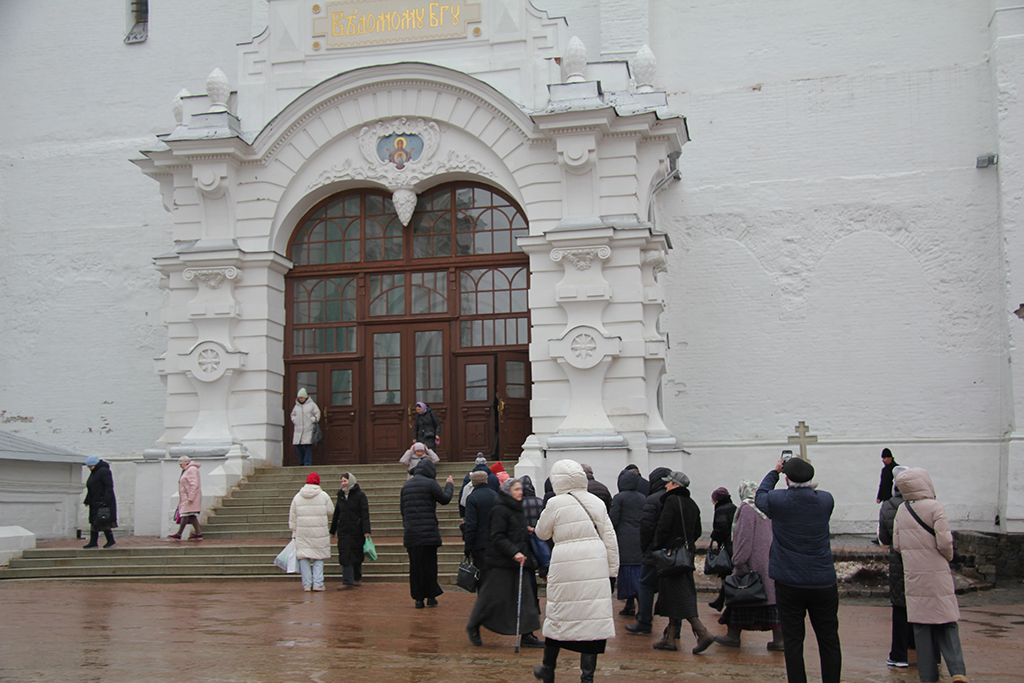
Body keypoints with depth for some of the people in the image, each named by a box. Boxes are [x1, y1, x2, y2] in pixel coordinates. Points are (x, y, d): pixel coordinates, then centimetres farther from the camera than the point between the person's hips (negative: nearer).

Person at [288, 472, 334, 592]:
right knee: (319, 559, 5)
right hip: (319, 531, -1)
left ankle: (306, 584, 4)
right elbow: (330, 511, 4)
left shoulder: (297, 497, 6)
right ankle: (318, 584, -1)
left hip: (302, 533, 1)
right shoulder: (323, 496, -1)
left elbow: (293, 517, 7)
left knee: (304, 558, 6)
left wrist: (294, 533, 13)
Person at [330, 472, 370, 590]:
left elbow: (365, 514, -9)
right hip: (343, 530, 4)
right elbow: (336, 513, 19)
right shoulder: (341, 495, 11)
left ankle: (357, 578, 22)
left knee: (356, 554, 5)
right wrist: (333, 530, 21)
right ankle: (347, 581, -5)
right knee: (345, 555, -5)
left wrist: (366, 531, -16)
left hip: (356, 530, -4)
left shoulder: (360, 495, -4)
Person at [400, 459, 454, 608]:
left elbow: (403, 509, 17)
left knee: (414, 565, 7)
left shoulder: (405, 486, 13)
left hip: (411, 533, 5)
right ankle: (431, 596, 8)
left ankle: (418, 598, 7)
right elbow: (445, 499, -2)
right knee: (429, 565, 4)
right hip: (428, 532, -5)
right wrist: (449, 485, 15)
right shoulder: (430, 483, -7)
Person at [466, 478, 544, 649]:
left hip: (519, 560, 9)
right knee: (494, 596, -2)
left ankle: (527, 635, 3)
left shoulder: (517, 509, 17)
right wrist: (514, 553, -25)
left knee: (525, 598, 2)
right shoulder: (500, 510, -12)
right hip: (501, 563, -9)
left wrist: (527, 531, 9)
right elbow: (498, 538, -18)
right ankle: (473, 627, 17)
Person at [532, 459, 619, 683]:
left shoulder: (556, 503, -5)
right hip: (595, 567, 3)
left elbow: (542, 533, 7)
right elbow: (609, 536, 9)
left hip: (566, 567, -3)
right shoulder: (597, 502, 7)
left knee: (559, 614, 10)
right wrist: (612, 566, 15)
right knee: (594, 615, 4)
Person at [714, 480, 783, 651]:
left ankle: (733, 635, 12)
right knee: (771, 597, 4)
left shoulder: (747, 508, -10)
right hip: (769, 563, 7)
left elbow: (745, 537, -16)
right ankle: (778, 639, 0)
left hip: (752, 560, -7)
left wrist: (739, 561, -15)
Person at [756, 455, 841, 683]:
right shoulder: (826, 500, -5)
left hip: (789, 583, -1)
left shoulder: (777, 501, -10)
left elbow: (760, 496, 13)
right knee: (829, 641, 9)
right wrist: (806, 472, 21)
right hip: (824, 583, 2)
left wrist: (775, 471, 23)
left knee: (793, 641, 6)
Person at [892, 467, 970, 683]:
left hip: (913, 575, 4)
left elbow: (897, 545, 6)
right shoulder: (935, 507, -11)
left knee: (921, 625, 8)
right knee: (947, 623, 5)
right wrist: (948, 557, 5)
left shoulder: (901, 511, 4)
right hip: (937, 575, -4)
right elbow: (944, 542, -15)